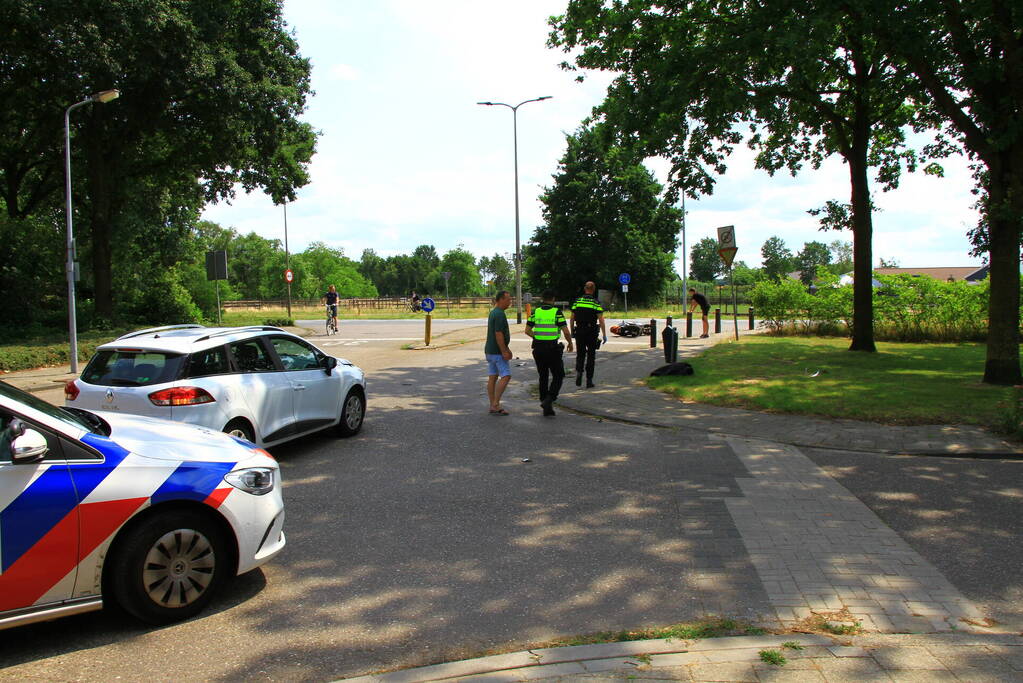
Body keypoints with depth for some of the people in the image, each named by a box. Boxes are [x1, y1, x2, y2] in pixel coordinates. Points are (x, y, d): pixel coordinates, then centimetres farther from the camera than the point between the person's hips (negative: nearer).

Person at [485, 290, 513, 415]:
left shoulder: (493, 313, 16)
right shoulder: (499, 314, -16)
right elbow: (498, 334, -21)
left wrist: (506, 349, 24)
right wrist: (504, 351, -20)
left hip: (490, 351, 10)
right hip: (497, 352, -10)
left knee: (492, 377, 9)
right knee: (506, 376, -8)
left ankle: (493, 406, 11)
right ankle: (495, 404, -9)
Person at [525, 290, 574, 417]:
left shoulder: (535, 312, 2)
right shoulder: (557, 312, -8)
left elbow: (527, 331, 4)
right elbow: (566, 331, -11)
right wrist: (570, 344, 6)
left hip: (538, 348, 4)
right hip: (553, 349, -4)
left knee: (543, 376, 14)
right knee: (558, 376, 9)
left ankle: (545, 404, 15)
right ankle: (549, 399, -12)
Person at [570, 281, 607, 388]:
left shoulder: (577, 301, 3)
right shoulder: (596, 303, -5)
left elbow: (572, 319, 5)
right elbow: (601, 320, -9)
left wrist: (572, 332, 16)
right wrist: (604, 335, -5)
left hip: (579, 332, 2)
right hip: (592, 333, -2)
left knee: (580, 354, 15)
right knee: (591, 356, 8)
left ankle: (579, 371, -11)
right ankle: (589, 380, 9)